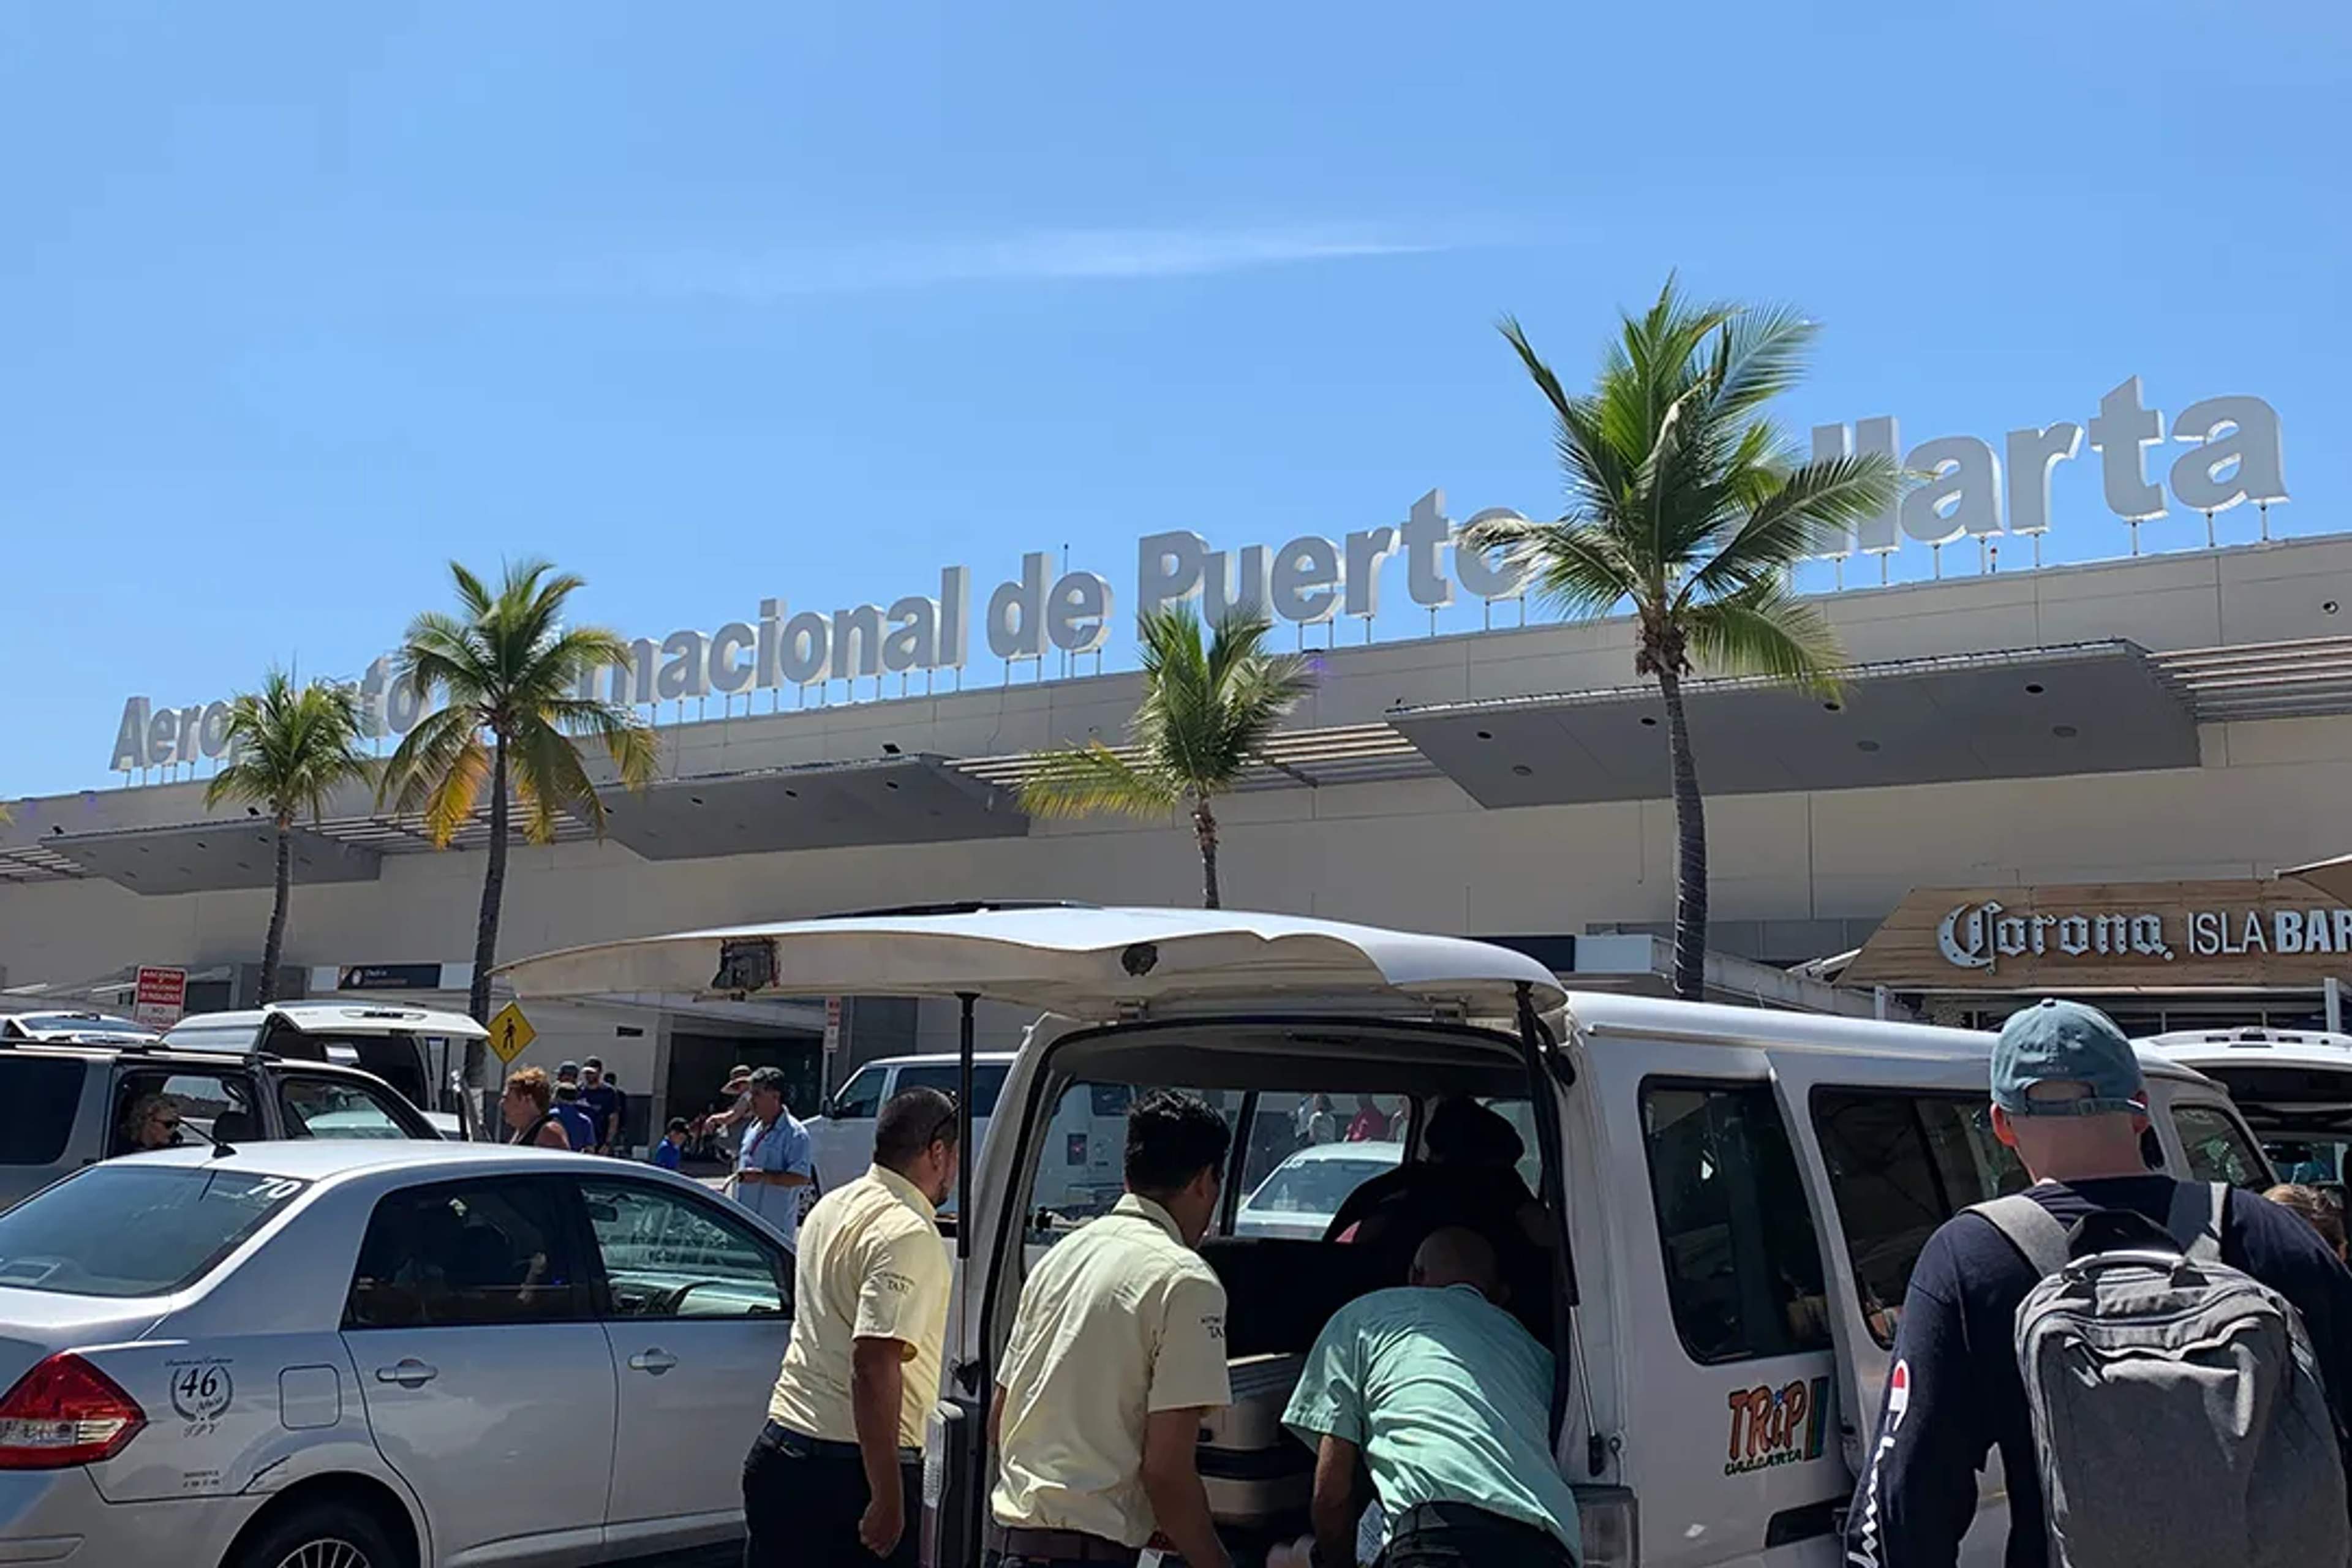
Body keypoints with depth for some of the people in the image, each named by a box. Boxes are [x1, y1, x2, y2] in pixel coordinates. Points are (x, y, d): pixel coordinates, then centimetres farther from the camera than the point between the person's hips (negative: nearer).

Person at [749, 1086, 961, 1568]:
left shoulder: (831, 1207, 11)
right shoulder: (908, 1235, -16)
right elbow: (875, 1362, -25)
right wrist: (889, 1497, -24)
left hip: (779, 1450, 9)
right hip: (853, 1468, -8)